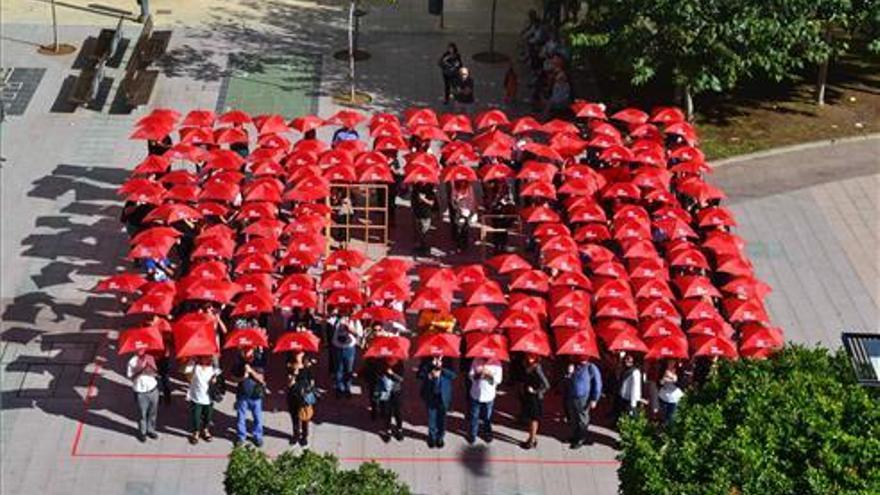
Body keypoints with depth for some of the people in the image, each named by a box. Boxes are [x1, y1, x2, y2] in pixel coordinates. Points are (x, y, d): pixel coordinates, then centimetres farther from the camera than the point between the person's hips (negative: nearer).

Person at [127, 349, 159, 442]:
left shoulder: (150, 358, -2)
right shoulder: (132, 362, -13)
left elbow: (154, 373, -2)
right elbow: (130, 377, -14)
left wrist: (151, 366, -23)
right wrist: (140, 370, -28)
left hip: (153, 389, 4)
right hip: (141, 392, -4)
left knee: (153, 411, 15)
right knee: (142, 413, 8)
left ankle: (150, 430, 35)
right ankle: (142, 432, 28)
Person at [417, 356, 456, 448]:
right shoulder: (426, 361, -7)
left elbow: (453, 375, -19)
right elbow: (419, 375, -12)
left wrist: (442, 369, -32)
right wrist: (429, 375, -30)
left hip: (443, 396, 0)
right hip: (430, 395, 0)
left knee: (442, 418, 13)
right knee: (431, 418, 12)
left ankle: (440, 437, 31)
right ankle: (432, 436, 31)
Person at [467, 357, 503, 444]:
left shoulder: (497, 364, -7)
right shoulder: (476, 361, -3)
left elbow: (497, 380, -11)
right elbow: (471, 375, -3)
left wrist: (490, 374, -28)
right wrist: (477, 374, -23)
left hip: (488, 396, 0)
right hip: (476, 394, 0)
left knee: (487, 417, 14)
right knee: (474, 417, 8)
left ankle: (487, 434, 32)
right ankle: (472, 435, 22)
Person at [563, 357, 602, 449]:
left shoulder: (592, 368, -8)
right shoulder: (574, 367, 11)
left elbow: (597, 384, -10)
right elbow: (568, 381, 13)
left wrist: (594, 399, -14)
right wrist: (569, 373, -8)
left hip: (583, 399, -6)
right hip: (571, 398, 6)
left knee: (582, 420, 4)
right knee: (573, 419, 15)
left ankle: (581, 439, 16)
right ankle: (575, 436, 29)